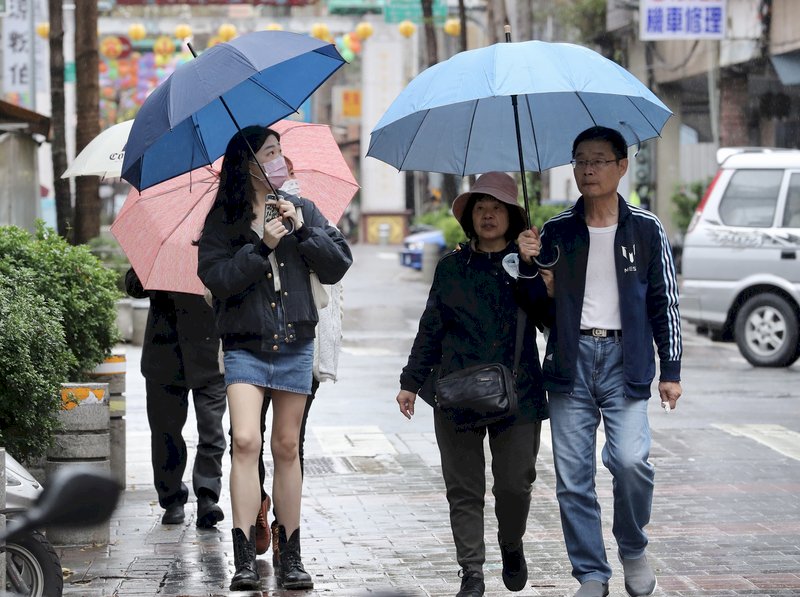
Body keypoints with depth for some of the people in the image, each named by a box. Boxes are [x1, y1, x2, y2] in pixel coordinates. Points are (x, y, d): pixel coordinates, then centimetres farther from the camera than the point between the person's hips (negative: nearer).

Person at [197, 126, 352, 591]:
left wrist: (303, 232, -11)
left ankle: (291, 557, 14)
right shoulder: (224, 219, 0)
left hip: (295, 344, 3)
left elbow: (338, 266, 1)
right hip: (245, 345, -3)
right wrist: (262, 246, -19)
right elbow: (216, 278, -12)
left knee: (287, 447, 8)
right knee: (246, 440, -17)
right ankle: (245, 559, -17)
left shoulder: (302, 210, 8)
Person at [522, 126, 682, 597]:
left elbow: (665, 302, 7)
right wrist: (530, 268, -7)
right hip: (571, 359, 2)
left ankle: (634, 549, 8)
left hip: (624, 359, -2)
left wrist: (671, 371, 3)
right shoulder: (556, 231, 9)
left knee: (630, 459, -18)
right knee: (573, 477, -1)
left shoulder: (646, 230, 4)